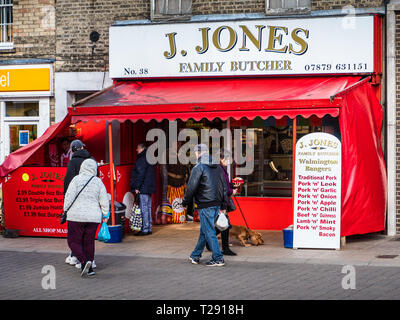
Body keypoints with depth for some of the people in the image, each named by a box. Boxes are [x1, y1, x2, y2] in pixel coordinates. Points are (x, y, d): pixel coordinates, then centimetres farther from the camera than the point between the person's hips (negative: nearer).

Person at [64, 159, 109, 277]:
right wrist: (105, 215, 15)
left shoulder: (76, 179, -7)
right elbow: (104, 200, 4)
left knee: (74, 241, 5)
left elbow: (69, 197, -9)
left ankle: (84, 262, -16)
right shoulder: (98, 182, 2)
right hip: (93, 217, 3)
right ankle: (89, 268, 13)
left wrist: (66, 211, 4)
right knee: (89, 242, 12)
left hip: (77, 216, -3)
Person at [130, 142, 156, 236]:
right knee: (148, 208, 13)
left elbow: (140, 175, -18)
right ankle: (149, 228, 17)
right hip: (149, 188, 10)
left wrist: (136, 187, -15)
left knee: (144, 209, -8)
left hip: (143, 189, -10)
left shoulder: (142, 160, -13)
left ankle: (145, 229, -8)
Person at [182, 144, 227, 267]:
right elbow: (224, 186, 16)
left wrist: (185, 202, -1)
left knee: (209, 232, -2)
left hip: (205, 205, -8)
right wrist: (223, 205, 20)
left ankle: (218, 259, -4)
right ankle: (195, 256, 27)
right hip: (217, 204, 8)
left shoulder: (198, 168, -11)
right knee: (204, 230, 17)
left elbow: (191, 187, -13)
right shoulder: (218, 167, 13)